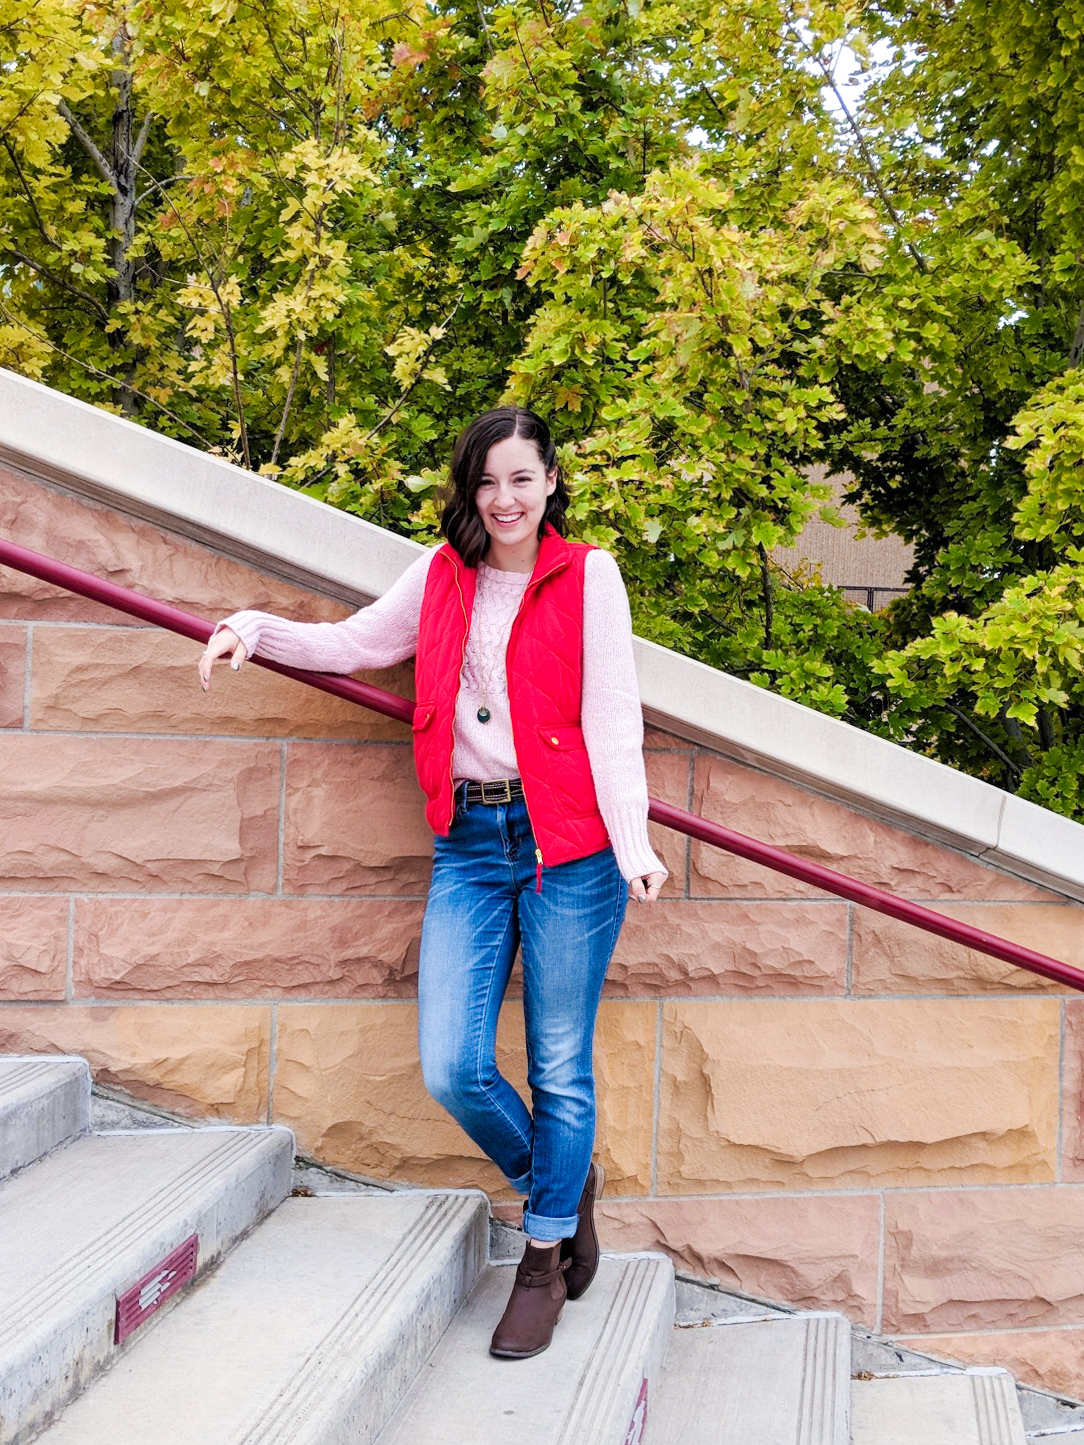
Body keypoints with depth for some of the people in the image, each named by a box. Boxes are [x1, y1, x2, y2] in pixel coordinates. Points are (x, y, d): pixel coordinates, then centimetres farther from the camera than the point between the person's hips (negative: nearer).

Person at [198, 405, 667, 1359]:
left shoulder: (587, 576, 1)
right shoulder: (442, 575, 12)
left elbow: (610, 716, -5)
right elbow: (355, 644, 24)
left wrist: (633, 845, -14)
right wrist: (257, 630, 8)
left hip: (567, 847, -3)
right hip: (468, 846, 4)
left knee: (559, 1067, 4)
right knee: (453, 1071, -2)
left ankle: (546, 1258, 24)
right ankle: (560, 1181, 28)